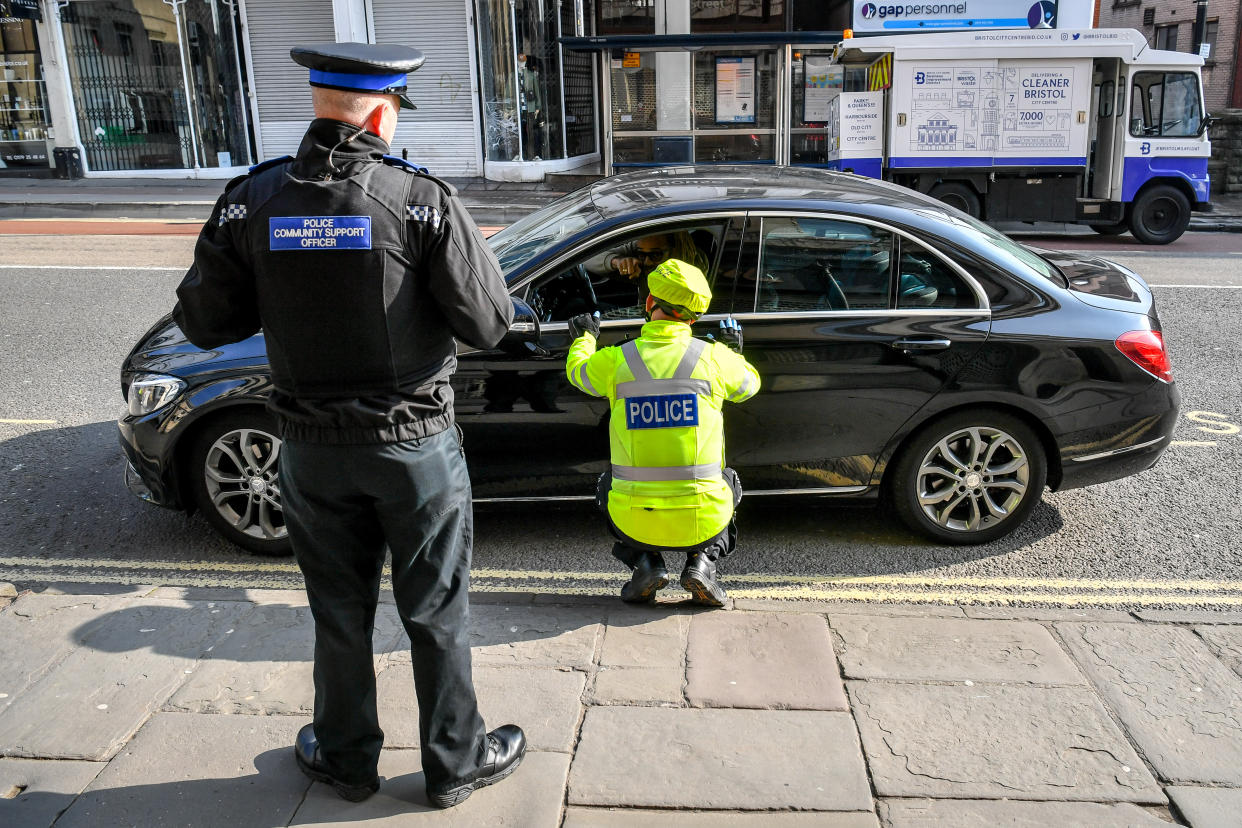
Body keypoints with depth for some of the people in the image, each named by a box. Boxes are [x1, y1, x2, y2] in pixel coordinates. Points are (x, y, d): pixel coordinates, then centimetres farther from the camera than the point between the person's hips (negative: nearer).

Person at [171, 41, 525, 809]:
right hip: (415, 443, -2)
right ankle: (455, 762, 30)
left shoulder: (251, 200, -6)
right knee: (437, 613, 14)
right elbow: (488, 323, -14)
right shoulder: (423, 198, -15)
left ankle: (346, 758, 38)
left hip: (313, 450, 3)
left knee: (340, 613, 20)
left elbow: (204, 320, -1)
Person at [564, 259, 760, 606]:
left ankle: (644, 562, 11)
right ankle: (702, 560, 10)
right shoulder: (715, 357, -4)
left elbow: (577, 370, 20)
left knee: (608, 485, 33)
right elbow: (749, 384, 19)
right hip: (702, 523, 0)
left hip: (635, 522, 0)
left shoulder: (614, 361, -4)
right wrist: (734, 353, 39)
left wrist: (584, 337, 41)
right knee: (728, 481, 33)